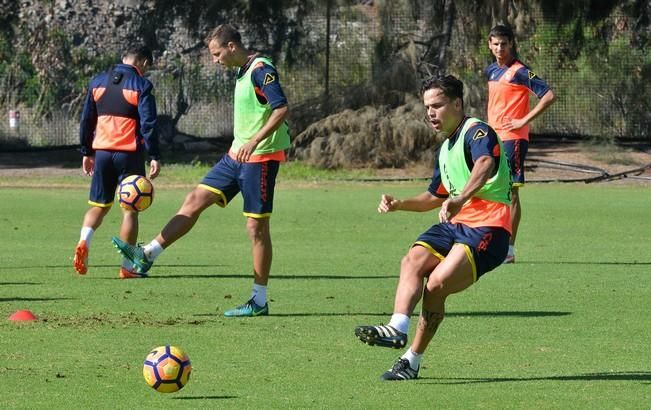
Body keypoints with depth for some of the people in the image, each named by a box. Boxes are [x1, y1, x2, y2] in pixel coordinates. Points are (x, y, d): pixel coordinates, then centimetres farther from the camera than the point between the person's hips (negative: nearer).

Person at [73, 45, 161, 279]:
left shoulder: (98, 82, 10)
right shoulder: (141, 85, -6)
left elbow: (86, 120, 13)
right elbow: (148, 124, -13)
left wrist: (86, 153, 19)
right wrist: (154, 157, -12)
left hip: (102, 152, 4)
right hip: (130, 153, -4)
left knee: (99, 205, 14)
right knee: (130, 208, 4)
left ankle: (83, 242, -14)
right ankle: (127, 267, 5)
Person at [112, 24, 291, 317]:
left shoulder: (261, 70, -16)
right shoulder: (243, 72, 14)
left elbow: (282, 109, -25)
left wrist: (254, 141, -31)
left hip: (260, 158, -9)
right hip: (238, 156, 9)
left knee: (256, 227, -4)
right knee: (195, 199, 3)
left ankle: (259, 301, 3)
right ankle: (148, 255, 2)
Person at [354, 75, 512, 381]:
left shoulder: (476, 132, -9)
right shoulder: (445, 149, 23)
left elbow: (485, 164, -33)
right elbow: (436, 197, 39)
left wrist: (461, 199, -52)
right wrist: (399, 204, 20)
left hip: (488, 228, -9)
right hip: (456, 223, 9)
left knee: (438, 282, -24)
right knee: (412, 261, -19)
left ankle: (412, 360, -16)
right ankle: (398, 327, -37)